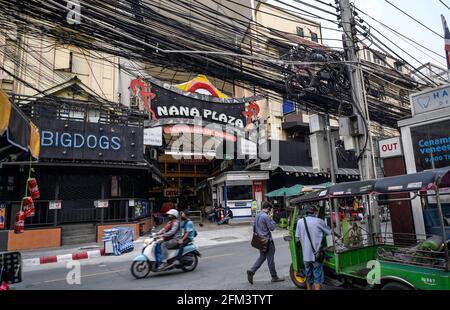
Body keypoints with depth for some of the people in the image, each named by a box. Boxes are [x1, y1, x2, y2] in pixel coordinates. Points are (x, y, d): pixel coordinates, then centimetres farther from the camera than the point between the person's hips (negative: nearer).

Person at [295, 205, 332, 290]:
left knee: (308, 277, 19)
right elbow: (329, 232, 1)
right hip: (316, 254, -4)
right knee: (317, 278, 6)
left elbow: (298, 237, 5)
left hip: (305, 255, 4)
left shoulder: (300, 221, 1)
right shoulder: (319, 221, -9)